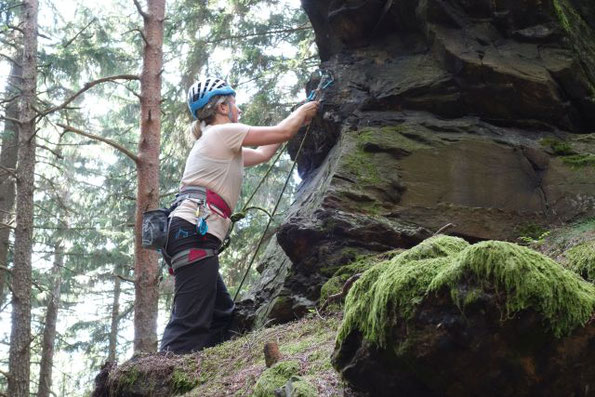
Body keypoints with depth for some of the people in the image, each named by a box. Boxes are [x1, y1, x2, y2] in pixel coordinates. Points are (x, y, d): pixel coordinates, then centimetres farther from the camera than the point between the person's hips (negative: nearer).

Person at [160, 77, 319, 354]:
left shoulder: (218, 143, 28)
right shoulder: (222, 132, 0)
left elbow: (262, 154, 38)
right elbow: (281, 133, 3)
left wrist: (297, 122, 40)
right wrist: (301, 112, 23)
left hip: (189, 231, 10)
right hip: (194, 230, -10)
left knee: (222, 316, 11)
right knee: (191, 323, -17)